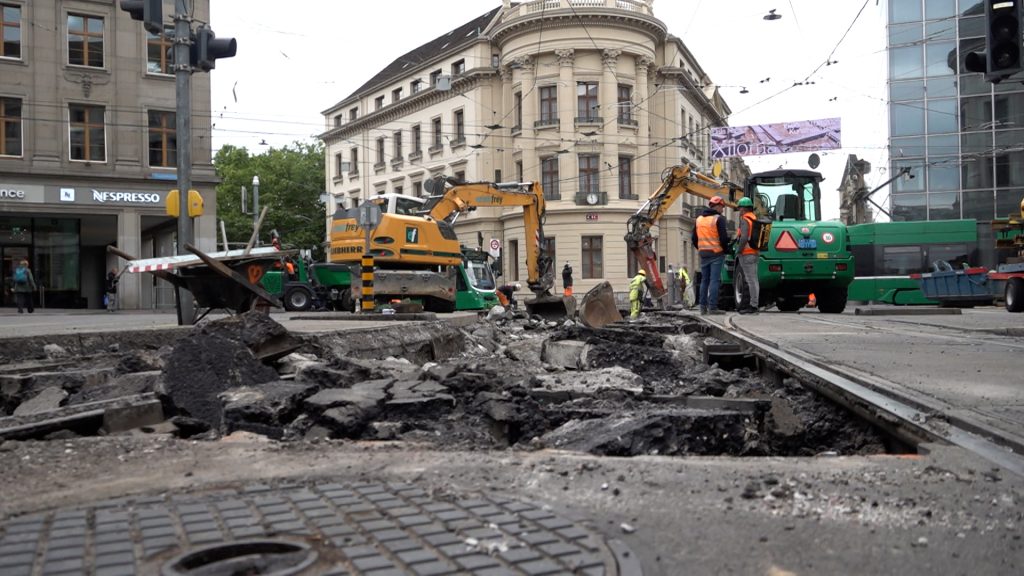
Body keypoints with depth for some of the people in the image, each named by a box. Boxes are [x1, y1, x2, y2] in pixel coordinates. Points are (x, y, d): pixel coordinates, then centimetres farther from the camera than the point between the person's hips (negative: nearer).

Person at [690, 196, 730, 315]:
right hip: (716, 253, -6)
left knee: (704, 280, 11)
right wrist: (726, 249, 2)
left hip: (703, 254, 6)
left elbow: (694, 238, 15)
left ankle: (703, 307, 11)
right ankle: (712, 307, -10)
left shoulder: (699, 219, 13)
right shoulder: (719, 219, -8)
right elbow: (723, 238, -13)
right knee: (714, 280, -6)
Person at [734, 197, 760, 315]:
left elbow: (744, 238, -23)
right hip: (755, 253, 10)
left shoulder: (745, 220, -13)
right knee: (753, 280, 12)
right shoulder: (755, 219, 16)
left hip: (746, 254, -10)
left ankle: (753, 306, -7)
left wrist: (738, 251, -14)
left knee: (751, 280, -8)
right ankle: (753, 304, 18)